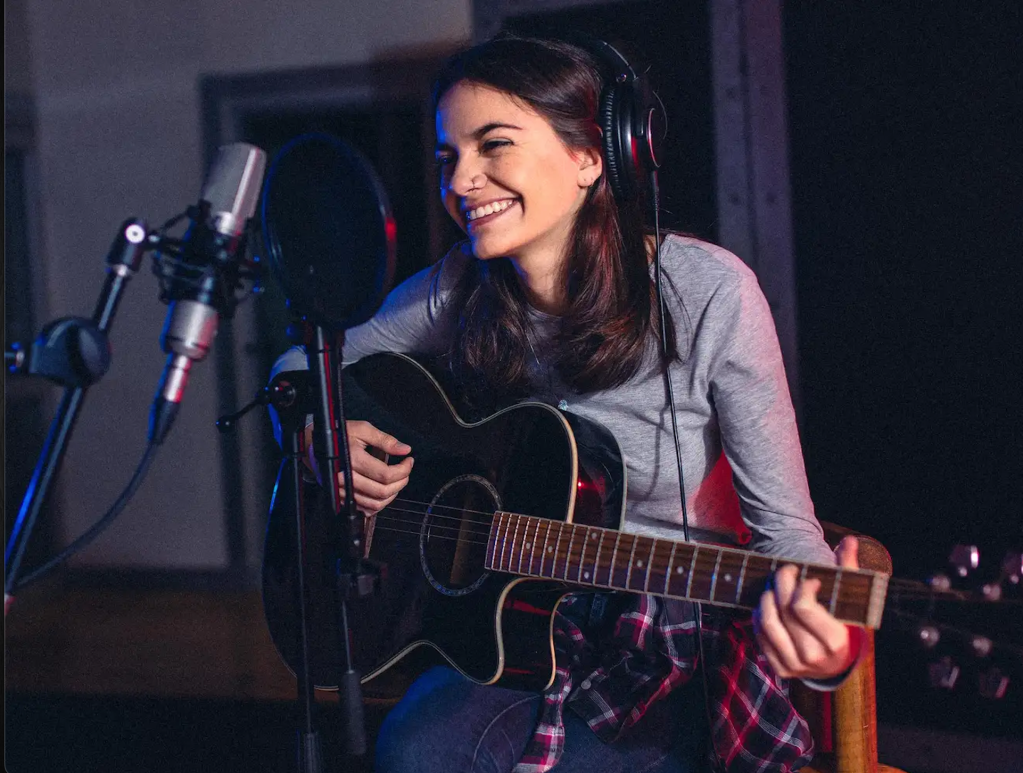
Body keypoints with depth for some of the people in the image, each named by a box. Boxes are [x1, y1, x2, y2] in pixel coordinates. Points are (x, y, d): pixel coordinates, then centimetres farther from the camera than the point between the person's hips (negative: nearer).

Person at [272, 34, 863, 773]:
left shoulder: (708, 293, -14)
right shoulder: (460, 292, -3)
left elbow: (784, 525, -15)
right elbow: (301, 365, 13)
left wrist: (826, 647, -37)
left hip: (683, 652, -4)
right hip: (528, 634, 4)